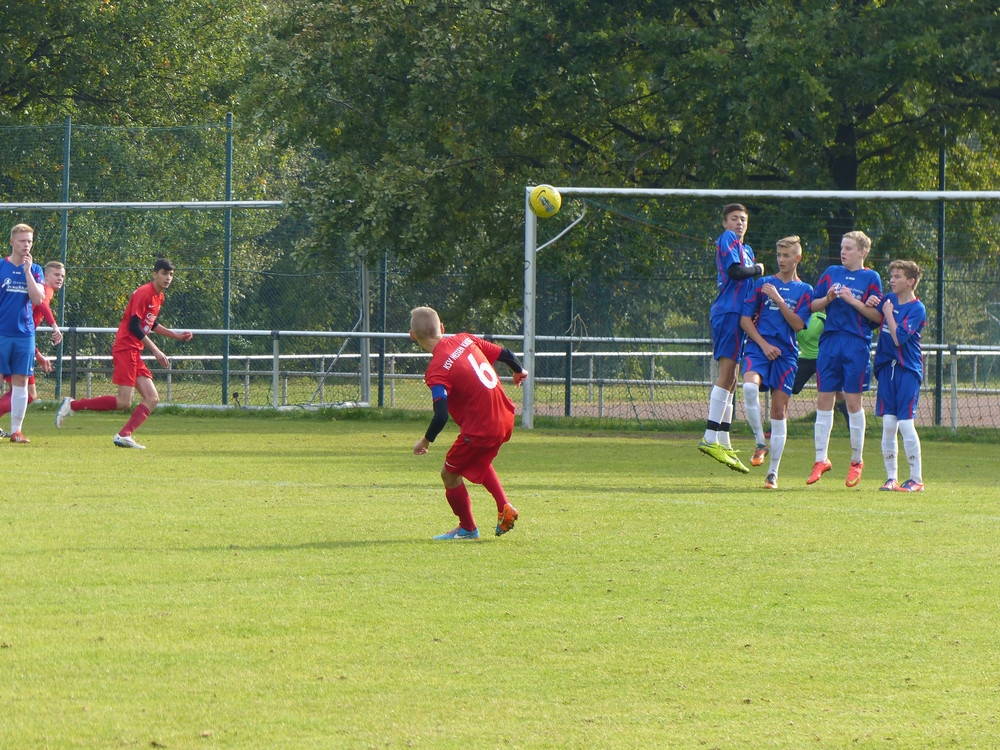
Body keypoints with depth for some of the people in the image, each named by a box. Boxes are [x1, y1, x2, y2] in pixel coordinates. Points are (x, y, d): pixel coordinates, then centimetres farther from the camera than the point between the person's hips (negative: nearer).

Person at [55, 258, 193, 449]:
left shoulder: (158, 297, 16)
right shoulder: (144, 293, -13)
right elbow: (134, 326, -19)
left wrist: (177, 335, 25)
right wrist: (156, 351, -18)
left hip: (135, 354, 10)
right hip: (125, 349, -10)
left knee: (152, 398, 0)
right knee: (124, 402, -14)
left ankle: (124, 436, -8)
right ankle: (72, 405, -6)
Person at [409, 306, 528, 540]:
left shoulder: (437, 371, -20)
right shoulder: (465, 340, 0)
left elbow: (441, 416, -26)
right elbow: (504, 353, 12)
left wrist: (425, 441, -7)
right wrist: (519, 371, 34)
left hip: (479, 430, -8)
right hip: (505, 420, 8)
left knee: (450, 474, 14)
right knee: (479, 461, 34)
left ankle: (467, 528, 28)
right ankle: (504, 507, 20)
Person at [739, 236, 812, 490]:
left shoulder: (804, 291, 9)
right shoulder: (764, 283, 9)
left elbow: (798, 325, -3)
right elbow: (745, 319, 6)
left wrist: (779, 300, -12)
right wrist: (764, 344, -6)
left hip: (786, 354, 1)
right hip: (758, 348, 0)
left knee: (779, 411, -1)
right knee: (750, 387, -31)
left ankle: (773, 472, 6)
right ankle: (760, 444, -13)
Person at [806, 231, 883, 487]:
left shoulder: (871, 278, 1)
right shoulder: (831, 273, 11)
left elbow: (878, 316, -4)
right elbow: (813, 305, 11)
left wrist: (853, 301, -14)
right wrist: (829, 298, -8)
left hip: (857, 345, -4)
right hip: (829, 341, 4)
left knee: (853, 401, 0)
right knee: (824, 400, 2)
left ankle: (857, 461, 12)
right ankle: (821, 459, 7)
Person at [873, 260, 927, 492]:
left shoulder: (917, 309, -10)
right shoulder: (889, 299, 10)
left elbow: (899, 338, -18)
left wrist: (888, 313, -10)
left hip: (908, 370, -6)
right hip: (887, 367, 6)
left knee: (905, 423, -8)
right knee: (888, 424, 2)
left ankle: (916, 479, 0)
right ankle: (891, 478, 7)